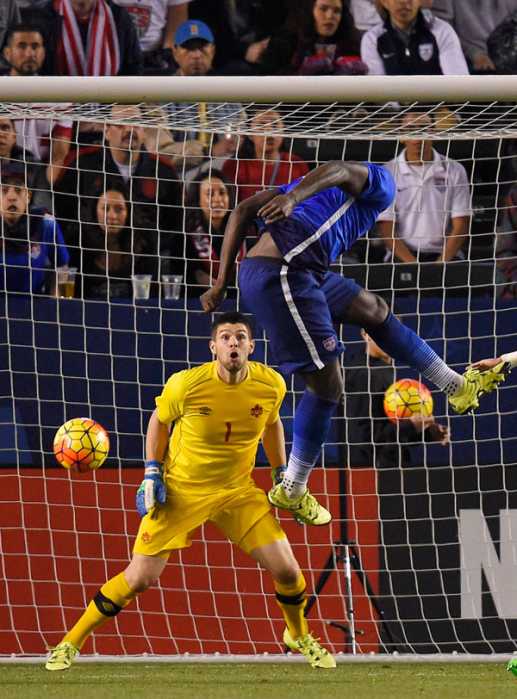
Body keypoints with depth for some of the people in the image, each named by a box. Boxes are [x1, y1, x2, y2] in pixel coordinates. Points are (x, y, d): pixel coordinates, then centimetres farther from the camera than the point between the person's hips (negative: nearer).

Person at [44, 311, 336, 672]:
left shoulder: (271, 385, -12)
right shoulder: (186, 384, -21)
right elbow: (159, 420, 0)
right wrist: (152, 473, -5)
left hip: (239, 492, 3)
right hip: (180, 492, -3)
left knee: (287, 571, -3)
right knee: (140, 577, -8)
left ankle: (300, 636, 29)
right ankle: (71, 643, 9)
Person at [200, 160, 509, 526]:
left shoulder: (304, 185, 31)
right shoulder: (380, 182, 11)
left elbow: (242, 212, 20)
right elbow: (337, 169, -12)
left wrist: (222, 282, 16)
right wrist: (292, 198, -31)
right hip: (284, 274, -9)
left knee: (374, 310, 24)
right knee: (327, 383, 0)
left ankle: (458, 387, 37)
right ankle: (291, 492, 12)